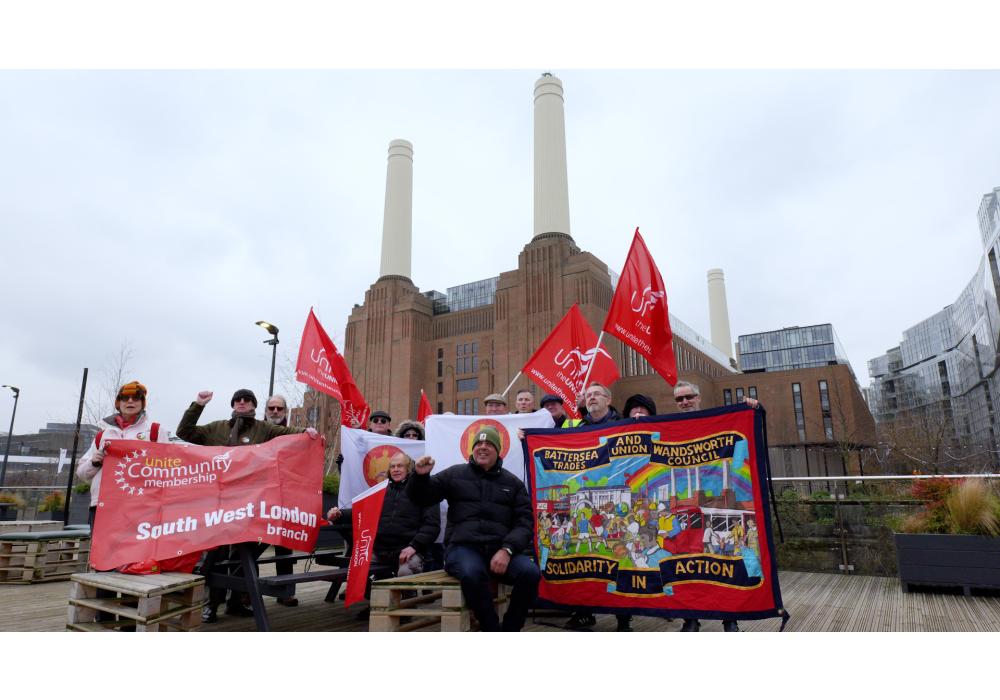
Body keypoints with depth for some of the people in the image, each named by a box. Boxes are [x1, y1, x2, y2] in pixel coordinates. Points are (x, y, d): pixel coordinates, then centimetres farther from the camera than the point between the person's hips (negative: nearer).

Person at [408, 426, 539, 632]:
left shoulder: (513, 482, 15)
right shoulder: (455, 474, 14)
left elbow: (525, 522, 7)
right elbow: (421, 498, 16)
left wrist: (507, 549, -12)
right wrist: (420, 476, -6)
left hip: (499, 549, 2)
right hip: (462, 547, -2)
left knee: (530, 572, -27)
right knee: (472, 573, -37)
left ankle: (510, 629, -7)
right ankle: (492, 629, -17)